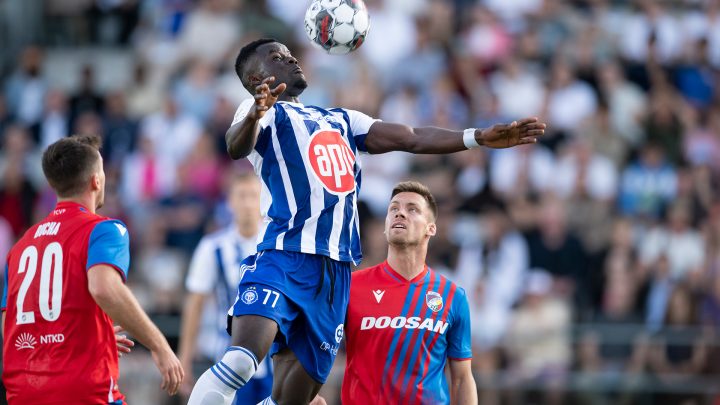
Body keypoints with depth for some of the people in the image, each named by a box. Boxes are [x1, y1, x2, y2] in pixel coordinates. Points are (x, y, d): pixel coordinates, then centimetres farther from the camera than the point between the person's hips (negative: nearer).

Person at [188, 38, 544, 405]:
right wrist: (255, 115, -40)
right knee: (241, 360, -28)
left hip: (336, 268, 6)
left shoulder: (341, 121, 28)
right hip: (284, 255, -6)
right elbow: (237, 147, -17)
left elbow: (413, 139, 24)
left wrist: (481, 137, 12)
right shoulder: (266, 112, 5)